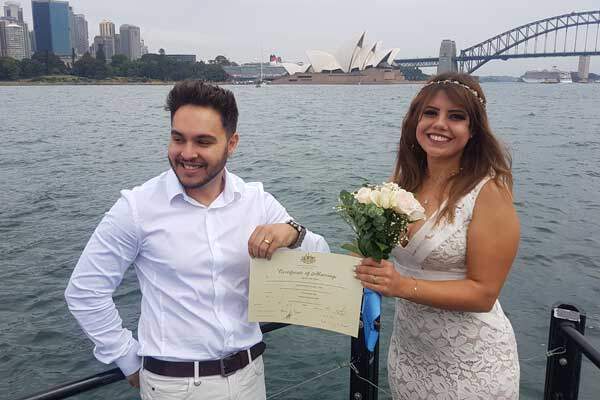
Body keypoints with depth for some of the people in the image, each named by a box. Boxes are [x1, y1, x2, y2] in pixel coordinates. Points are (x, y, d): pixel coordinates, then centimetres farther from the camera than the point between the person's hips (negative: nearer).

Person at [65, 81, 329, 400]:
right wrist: (131, 361, -3)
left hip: (250, 373, 3)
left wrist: (293, 233, -24)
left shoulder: (257, 201, -6)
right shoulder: (137, 207, -13)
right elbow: (84, 292, -5)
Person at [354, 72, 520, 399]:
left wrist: (403, 286, -28)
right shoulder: (404, 182, -2)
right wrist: (372, 265, -11)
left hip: (471, 364, -5)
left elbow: (483, 293, -18)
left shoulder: (489, 192, -18)